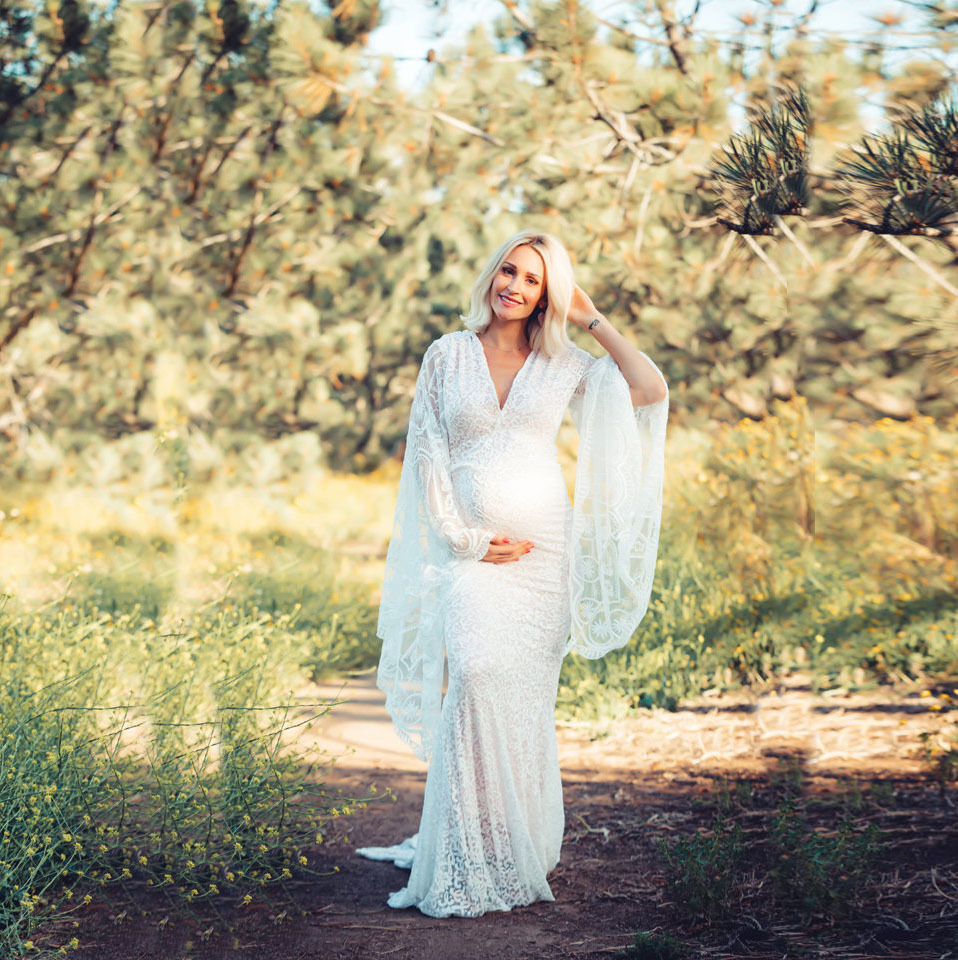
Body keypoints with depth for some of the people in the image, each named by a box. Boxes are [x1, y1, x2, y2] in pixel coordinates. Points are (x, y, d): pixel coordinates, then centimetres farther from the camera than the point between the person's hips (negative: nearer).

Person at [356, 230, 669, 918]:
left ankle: (520, 853, 11)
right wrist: (462, 537, -5)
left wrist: (592, 319, 2)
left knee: (526, 693, -1)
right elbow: (426, 452, 5)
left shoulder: (563, 364, 8)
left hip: (545, 544, 1)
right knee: (478, 676, -19)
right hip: (470, 545, -1)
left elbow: (651, 391, -3)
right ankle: (467, 865, -12)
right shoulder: (447, 355, 8)